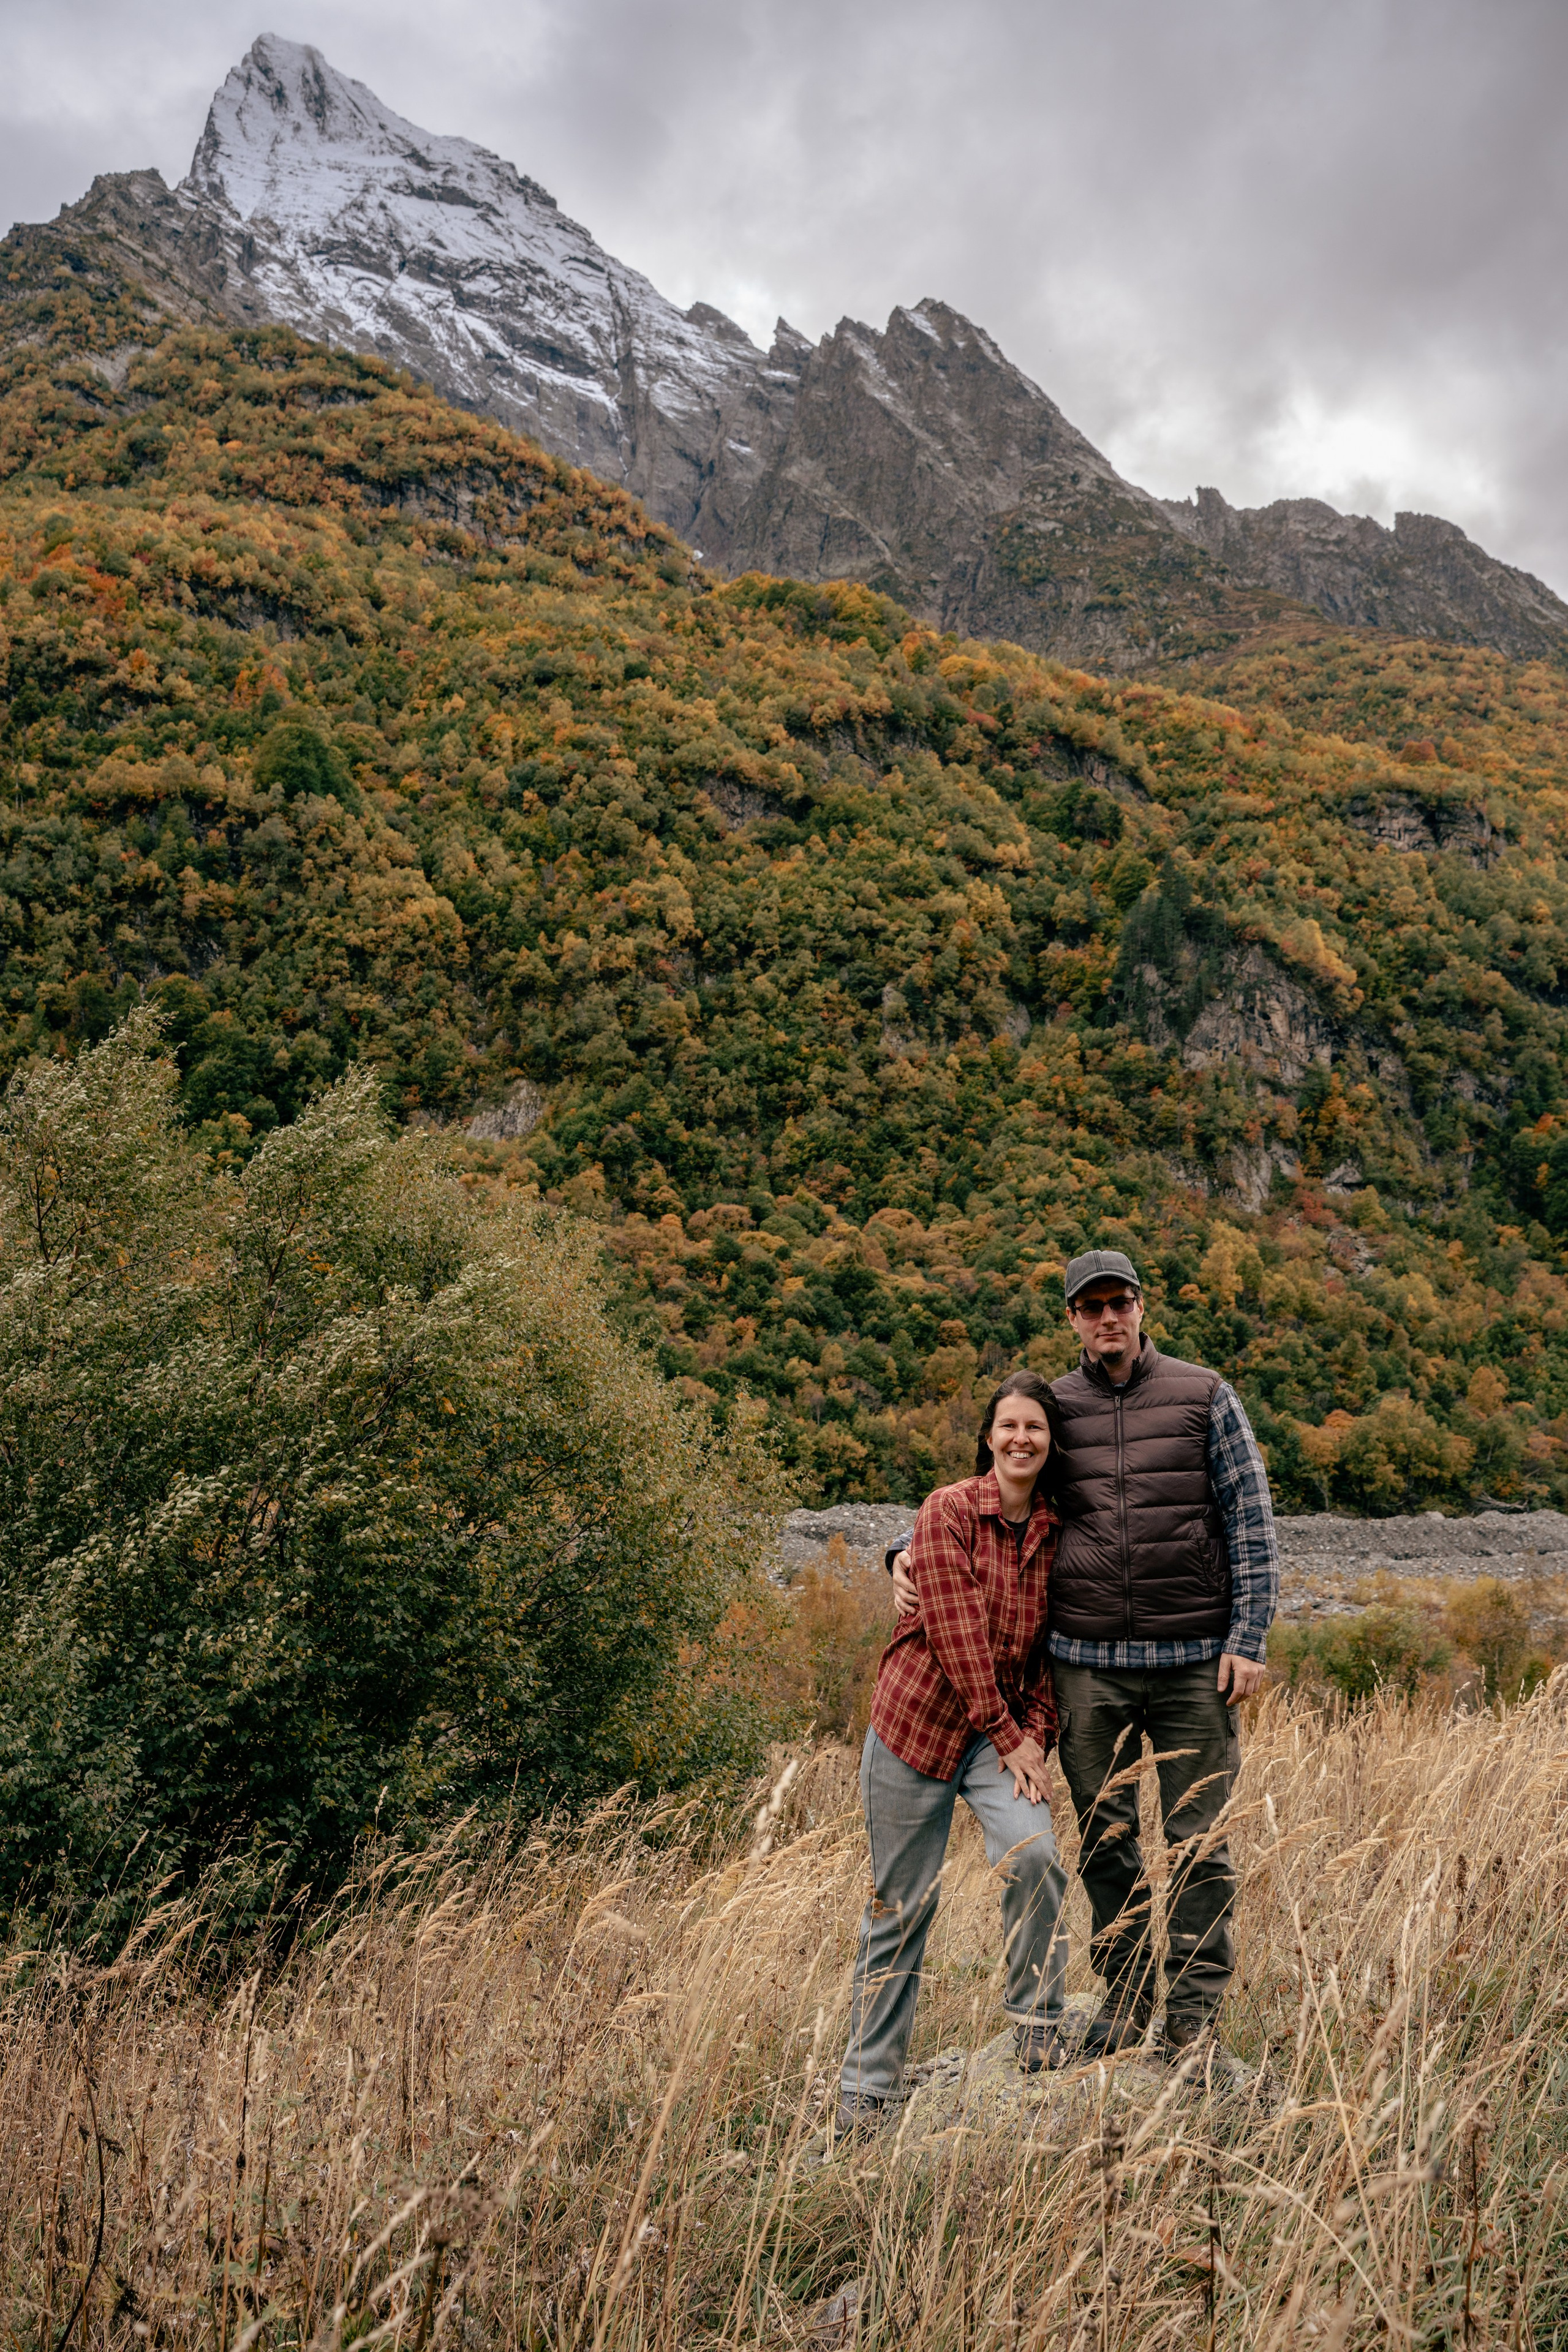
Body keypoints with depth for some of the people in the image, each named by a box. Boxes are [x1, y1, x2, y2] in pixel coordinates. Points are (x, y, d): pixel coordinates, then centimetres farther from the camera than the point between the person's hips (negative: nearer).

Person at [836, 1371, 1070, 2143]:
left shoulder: (1054, 1531, 5)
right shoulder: (948, 1510, -10)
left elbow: (1050, 1645, 8)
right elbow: (957, 1633, -15)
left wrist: (1036, 1734, -5)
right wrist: (1006, 1737, -13)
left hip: (1005, 1731, 4)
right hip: (920, 1720, -4)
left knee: (1034, 1854, -21)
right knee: (902, 1905, 2)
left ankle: (1036, 2021, 3)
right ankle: (867, 2085, 19)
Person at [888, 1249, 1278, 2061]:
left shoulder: (1203, 1396, 2)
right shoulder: (1053, 1407, 5)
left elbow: (1251, 1522, 2)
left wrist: (1247, 1639, -5)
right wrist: (914, 1555, -2)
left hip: (1194, 1660, -1)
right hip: (1087, 1662, 1)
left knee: (1199, 1842, 6)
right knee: (1105, 1840, 10)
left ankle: (1195, 2009, 20)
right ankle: (1125, 1995, 26)